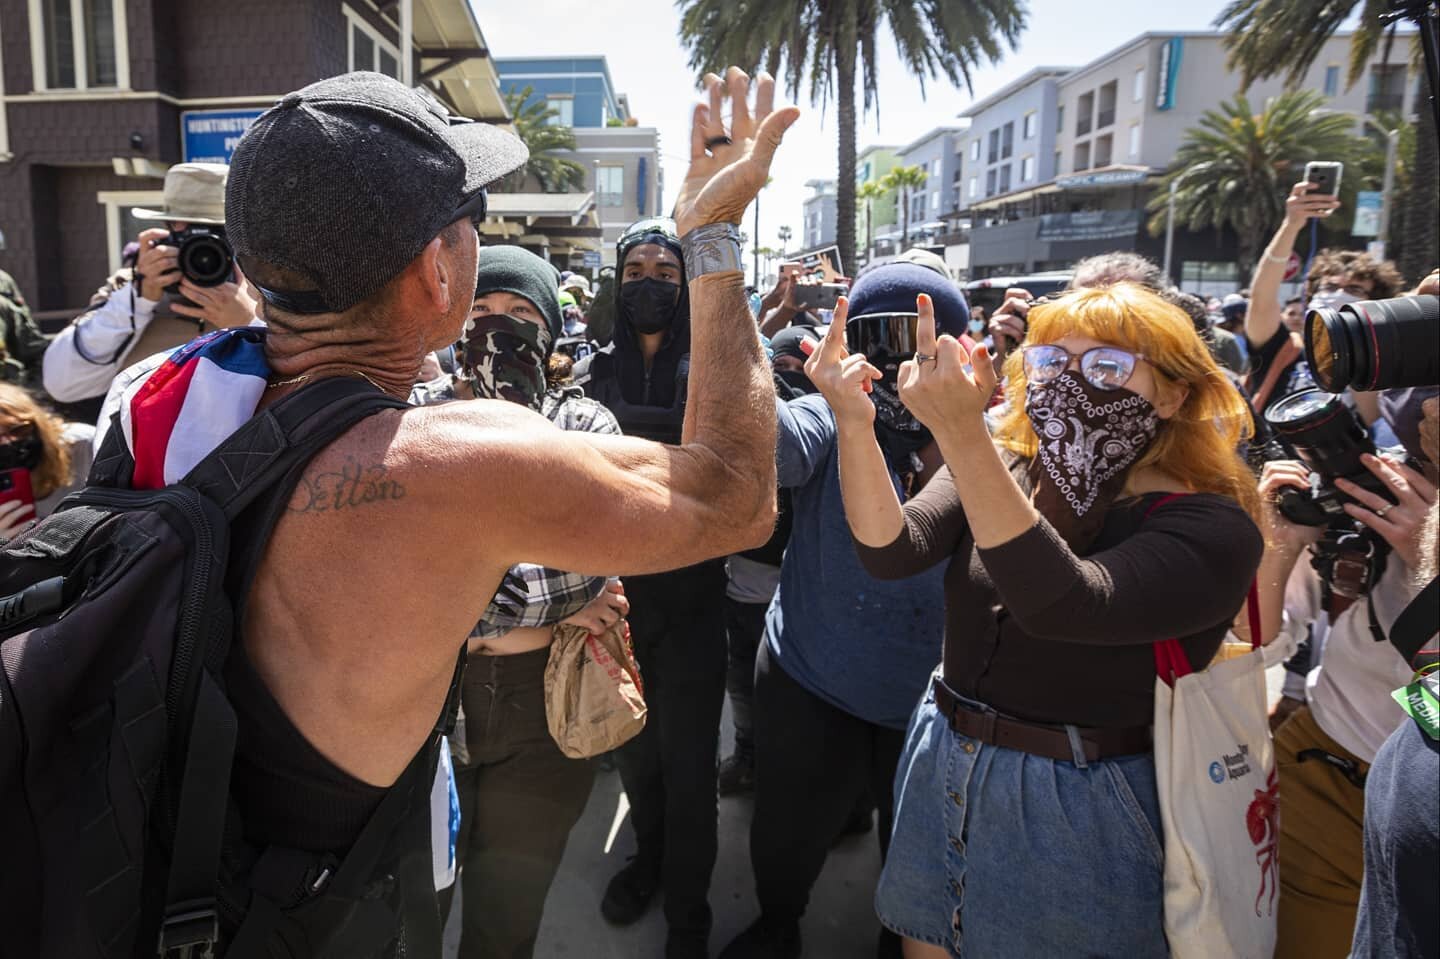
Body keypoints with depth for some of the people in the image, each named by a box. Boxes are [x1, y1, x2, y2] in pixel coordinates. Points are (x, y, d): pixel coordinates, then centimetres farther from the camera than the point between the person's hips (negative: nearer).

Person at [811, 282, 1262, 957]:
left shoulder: (1212, 530, -17)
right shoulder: (1000, 467, -1)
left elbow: (1062, 605, -35)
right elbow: (892, 550, -17)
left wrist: (960, 432, -43)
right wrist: (854, 421, -33)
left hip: (1075, 806, -4)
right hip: (941, 769, 5)